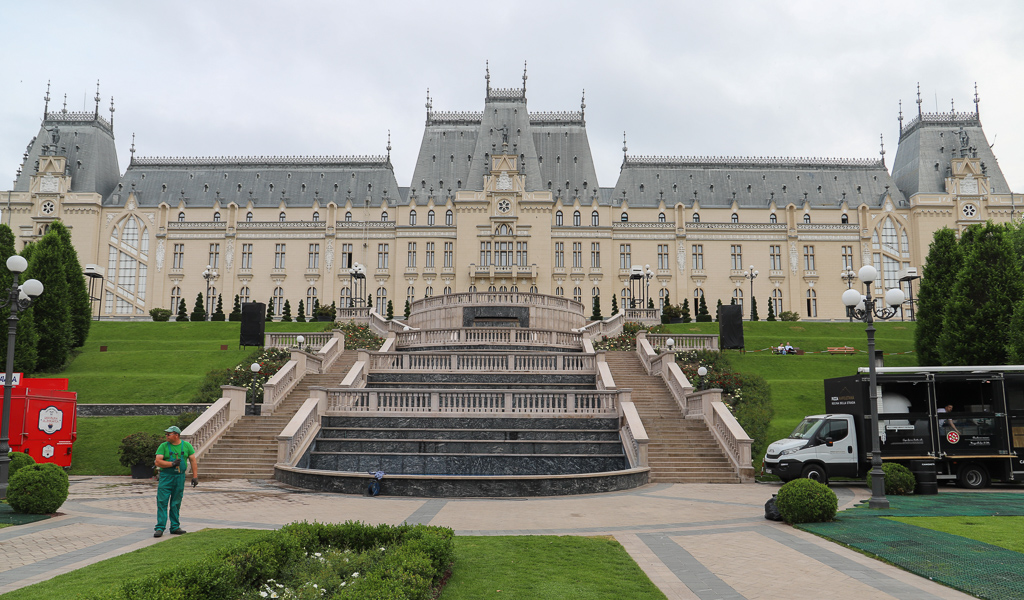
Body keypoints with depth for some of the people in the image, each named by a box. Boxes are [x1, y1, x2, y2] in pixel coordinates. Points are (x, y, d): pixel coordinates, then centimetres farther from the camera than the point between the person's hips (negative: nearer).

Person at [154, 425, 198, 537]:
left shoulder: (186, 445, 5)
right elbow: (158, 462, -7)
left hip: (180, 477, 2)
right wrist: (172, 463, -17)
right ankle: (160, 528, -2)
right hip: (166, 477, -2)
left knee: (176, 504, 8)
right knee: (162, 502, -6)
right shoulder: (163, 446, 0)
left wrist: (195, 476, 0)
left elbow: (193, 461, 6)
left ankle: (175, 527, 15)